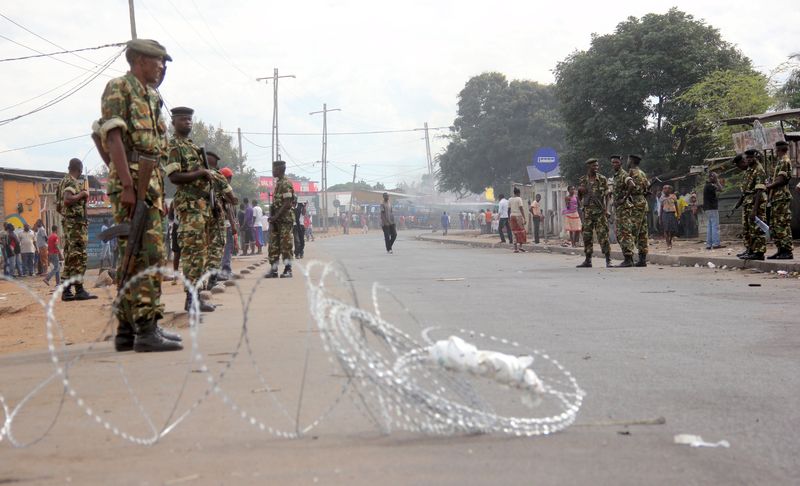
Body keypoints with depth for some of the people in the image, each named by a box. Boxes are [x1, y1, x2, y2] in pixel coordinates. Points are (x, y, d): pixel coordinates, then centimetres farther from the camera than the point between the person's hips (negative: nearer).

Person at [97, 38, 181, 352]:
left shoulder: (150, 96, 23)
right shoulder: (119, 88, -3)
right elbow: (114, 138, -13)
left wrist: (158, 189, 20)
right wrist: (128, 185, -22)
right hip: (131, 179, -10)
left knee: (136, 256, 9)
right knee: (146, 254, -14)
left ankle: (127, 330, 14)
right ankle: (145, 330, -16)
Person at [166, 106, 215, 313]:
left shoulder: (193, 146, 22)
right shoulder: (174, 146, -6)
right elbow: (174, 177, -16)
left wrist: (209, 176, 12)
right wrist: (201, 173, -16)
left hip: (203, 203, 10)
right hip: (189, 203, -10)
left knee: (201, 250, 10)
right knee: (193, 250, -13)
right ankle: (192, 298, -14)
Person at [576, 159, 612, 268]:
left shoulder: (602, 179, 1)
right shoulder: (582, 180, 9)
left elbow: (606, 195, 0)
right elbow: (580, 197, 16)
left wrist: (605, 210, -11)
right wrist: (580, 190, -6)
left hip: (600, 211, -3)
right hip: (587, 211, 3)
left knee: (603, 235, -7)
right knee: (587, 236, 4)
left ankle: (608, 260, -4)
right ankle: (587, 260, 10)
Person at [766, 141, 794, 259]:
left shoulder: (784, 162, -10)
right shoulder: (780, 162, 21)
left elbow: (781, 180, -17)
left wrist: (769, 186, -8)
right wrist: (770, 182, 6)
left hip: (782, 198, -10)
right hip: (776, 198, 10)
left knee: (783, 225, -11)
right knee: (775, 225, 11)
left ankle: (787, 252, -11)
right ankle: (781, 250, 15)